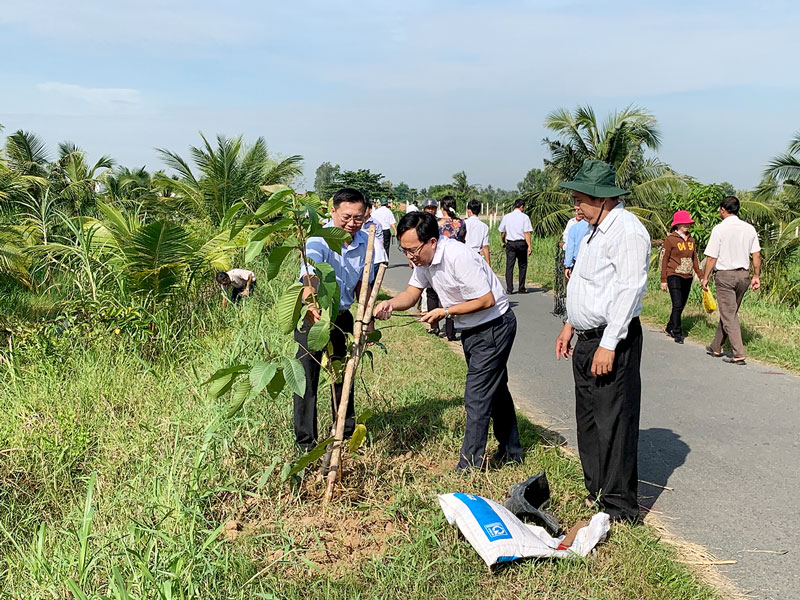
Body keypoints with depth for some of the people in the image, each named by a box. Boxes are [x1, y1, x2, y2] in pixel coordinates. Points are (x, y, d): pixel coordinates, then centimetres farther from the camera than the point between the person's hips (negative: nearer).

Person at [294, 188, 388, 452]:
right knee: (307, 378, -2)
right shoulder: (319, 239, -23)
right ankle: (305, 441, 11)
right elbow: (311, 275, -40)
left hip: (342, 316, 6)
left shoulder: (365, 243, -3)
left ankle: (346, 430, 37)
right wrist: (311, 304, -59)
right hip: (312, 315, -5)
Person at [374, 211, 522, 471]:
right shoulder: (424, 259, -3)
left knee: (477, 397, -7)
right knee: (495, 389, 21)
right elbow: (411, 294, 1)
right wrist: (391, 303, -20)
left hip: (495, 326, -10)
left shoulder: (458, 257, -31)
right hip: (471, 330, 10)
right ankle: (511, 452, 38)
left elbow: (487, 300, -28)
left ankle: (469, 466, 4)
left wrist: (446, 311, -22)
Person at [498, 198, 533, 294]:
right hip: (521, 243, -2)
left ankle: (509, 289, 0)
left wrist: (503, 242, 27)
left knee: (509, 266, 3)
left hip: (510, 243, 2)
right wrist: (529, 246, -10)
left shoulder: (506, 217, 5)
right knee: (523, 266, 10)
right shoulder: (525, 217, -4)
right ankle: (522, 288, 13)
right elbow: (527, 233, -10)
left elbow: (502, 232, 12)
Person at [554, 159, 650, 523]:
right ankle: (596, 493, 30)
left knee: (613, 423, -3)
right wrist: (570, 325, 22)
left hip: (613, 342, -10)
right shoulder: (596, 229, 15)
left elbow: (628, 291, -22)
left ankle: (620, 507, 9)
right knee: (588, 420, 16)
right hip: (587, 341, 10)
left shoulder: (627, 230, -16)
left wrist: (608, 345, -23)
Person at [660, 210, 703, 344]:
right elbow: (664, 260, -6)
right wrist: (663, 280, -8)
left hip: (687, 277, 6)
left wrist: (701, 276, 15)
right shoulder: (670, 240, -6)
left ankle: (670, 328, 28)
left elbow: (694, 260, 19)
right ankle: (677, 334, -5)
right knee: (677, 305, -11)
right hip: (674, 276, -6)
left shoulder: (691, 240, 11)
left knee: (681, 305, 11)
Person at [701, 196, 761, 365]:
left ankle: (739, 354, -7)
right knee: (730, 312, 16)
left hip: (725, 275, -6)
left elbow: (711, 257, -11)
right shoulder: (750, 229, 5)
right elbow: (756, 255, 5)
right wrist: (756, 276, 13)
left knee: (729, 315, -2)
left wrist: (706, 277, -1)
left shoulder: (719, 229, -11)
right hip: (743, 275, 6)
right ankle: (716, 347, 28)